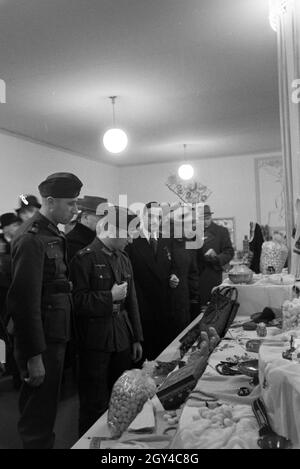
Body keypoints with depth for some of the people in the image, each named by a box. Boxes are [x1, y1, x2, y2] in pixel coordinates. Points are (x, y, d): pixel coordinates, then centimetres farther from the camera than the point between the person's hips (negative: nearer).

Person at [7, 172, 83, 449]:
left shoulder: (54, 235, 10)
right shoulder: (31, 239, -19)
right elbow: (25, 300, -22)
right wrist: (34, 356, -20)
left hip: (54, 336, 9)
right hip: (42, 343, -9)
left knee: (41, 408, 23)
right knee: (39, 416, 7)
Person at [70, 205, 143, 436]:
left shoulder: (124, 259, 11)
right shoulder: (84, 259, -11)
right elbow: (77, 301, -16)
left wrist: (137, 338, 13)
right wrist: (110, 296, -16)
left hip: (123, 339, 6)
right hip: (96, 342, -6)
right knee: (95, 405, 5)